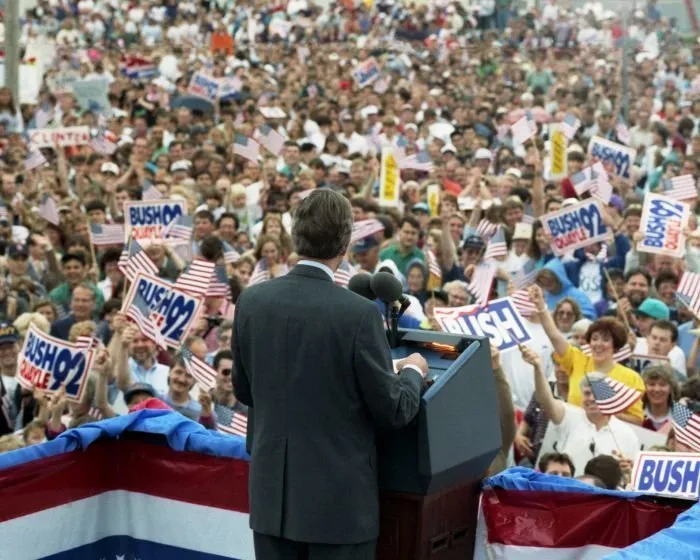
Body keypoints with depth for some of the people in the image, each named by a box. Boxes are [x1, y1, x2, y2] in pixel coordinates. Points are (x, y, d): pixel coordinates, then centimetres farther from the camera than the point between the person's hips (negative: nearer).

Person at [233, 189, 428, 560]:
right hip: (338, 497, -4)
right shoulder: (358, 313, -17)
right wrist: (413, 372, 10)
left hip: (271, 491, 4)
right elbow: (394, 411, -10)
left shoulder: (251, 301, -3)